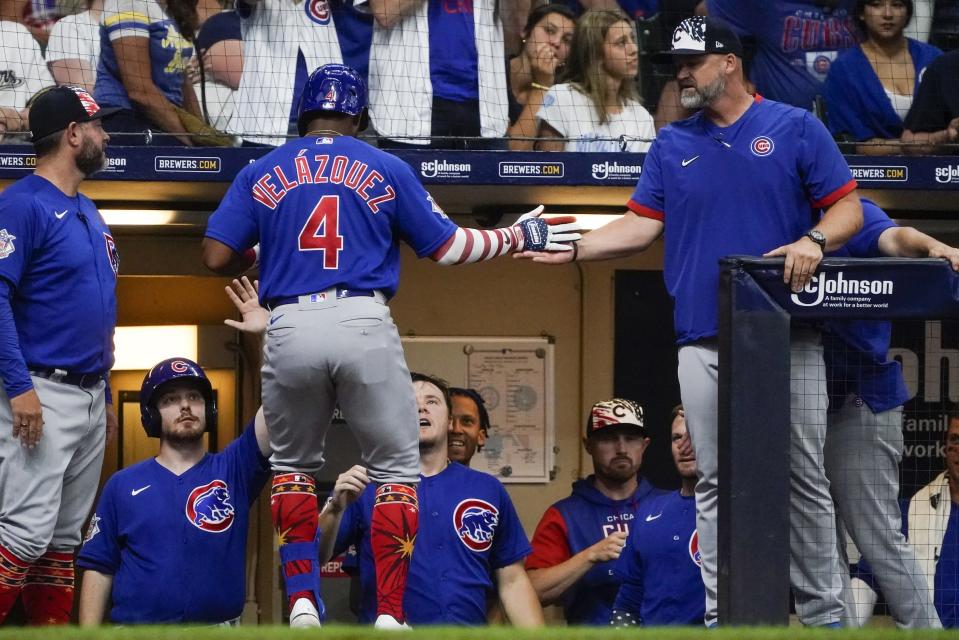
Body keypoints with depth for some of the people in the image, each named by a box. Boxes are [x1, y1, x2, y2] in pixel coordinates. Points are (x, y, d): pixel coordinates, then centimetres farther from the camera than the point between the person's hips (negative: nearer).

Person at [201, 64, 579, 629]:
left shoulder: (261, 174, 10)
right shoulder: (387, 170, 8)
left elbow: (217, 257, 4)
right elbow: (446, 247, 8)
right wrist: (520, 237, 22)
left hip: (290, 328, 2)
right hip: (365, 327, -1)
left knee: (293, 464, 21)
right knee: (397, 469, 8)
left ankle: (303, 599, 7)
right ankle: (389, 614, -2)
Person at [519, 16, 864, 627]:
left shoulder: (796, 128, 2)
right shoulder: (672, 144, 13)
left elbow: (849, 209, 0)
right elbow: (641, 226, 9)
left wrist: (814, 241, -20)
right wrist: (575, 249, -5)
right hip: (705, 342, 3)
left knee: (805, 480, 0)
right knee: (716, 485, 4)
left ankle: (823, 615, 7)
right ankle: (723, 616, 8)